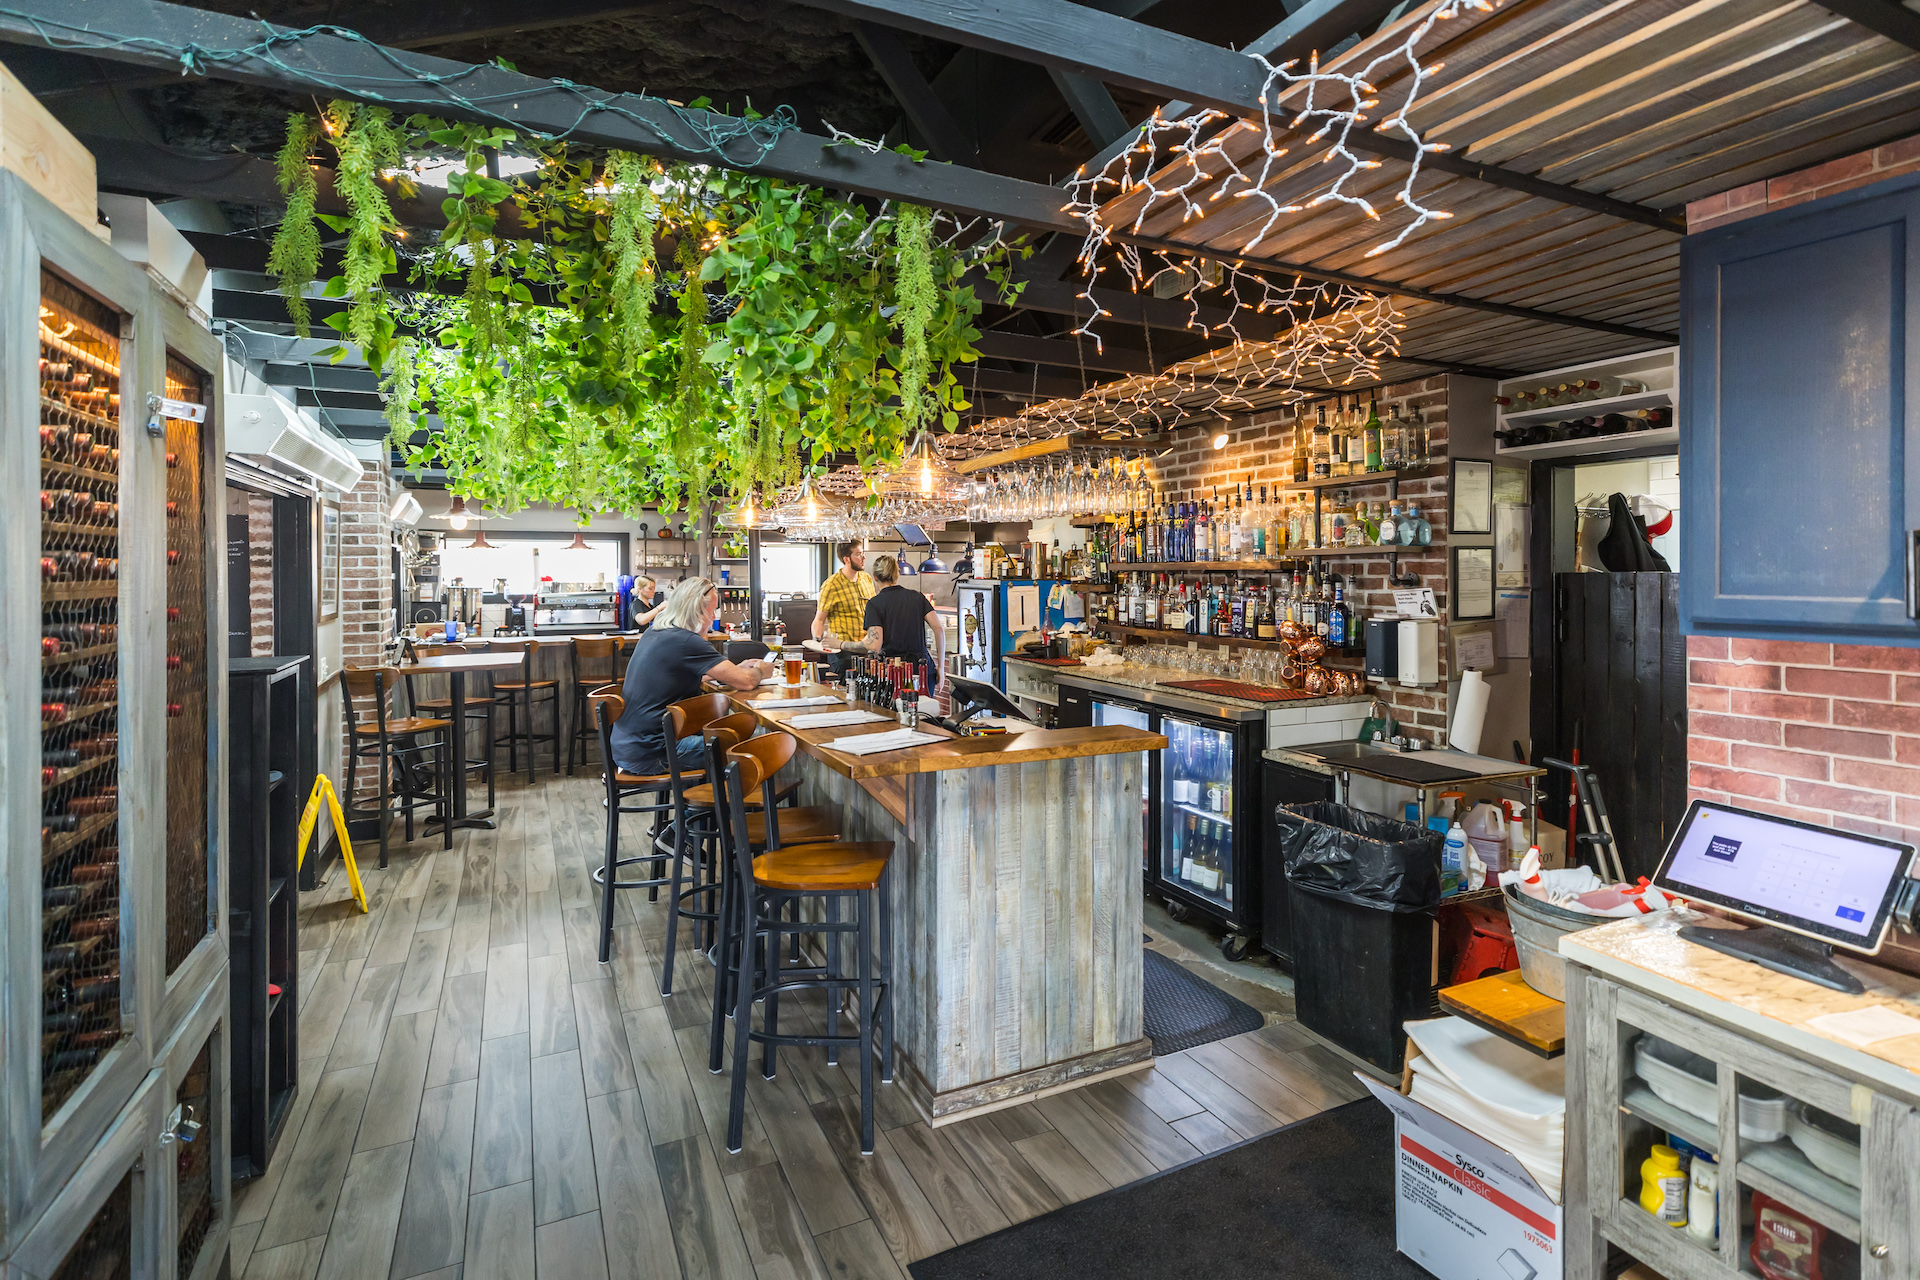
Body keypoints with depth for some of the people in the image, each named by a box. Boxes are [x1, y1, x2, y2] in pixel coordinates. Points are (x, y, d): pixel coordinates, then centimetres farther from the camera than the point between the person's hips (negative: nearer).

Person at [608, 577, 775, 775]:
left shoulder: (653, 633, 9)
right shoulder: (687, 642, -19)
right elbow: (745, 682, -17)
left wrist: (736, 669, 21)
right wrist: (760, 671, 6)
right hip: (649, 755, -9)